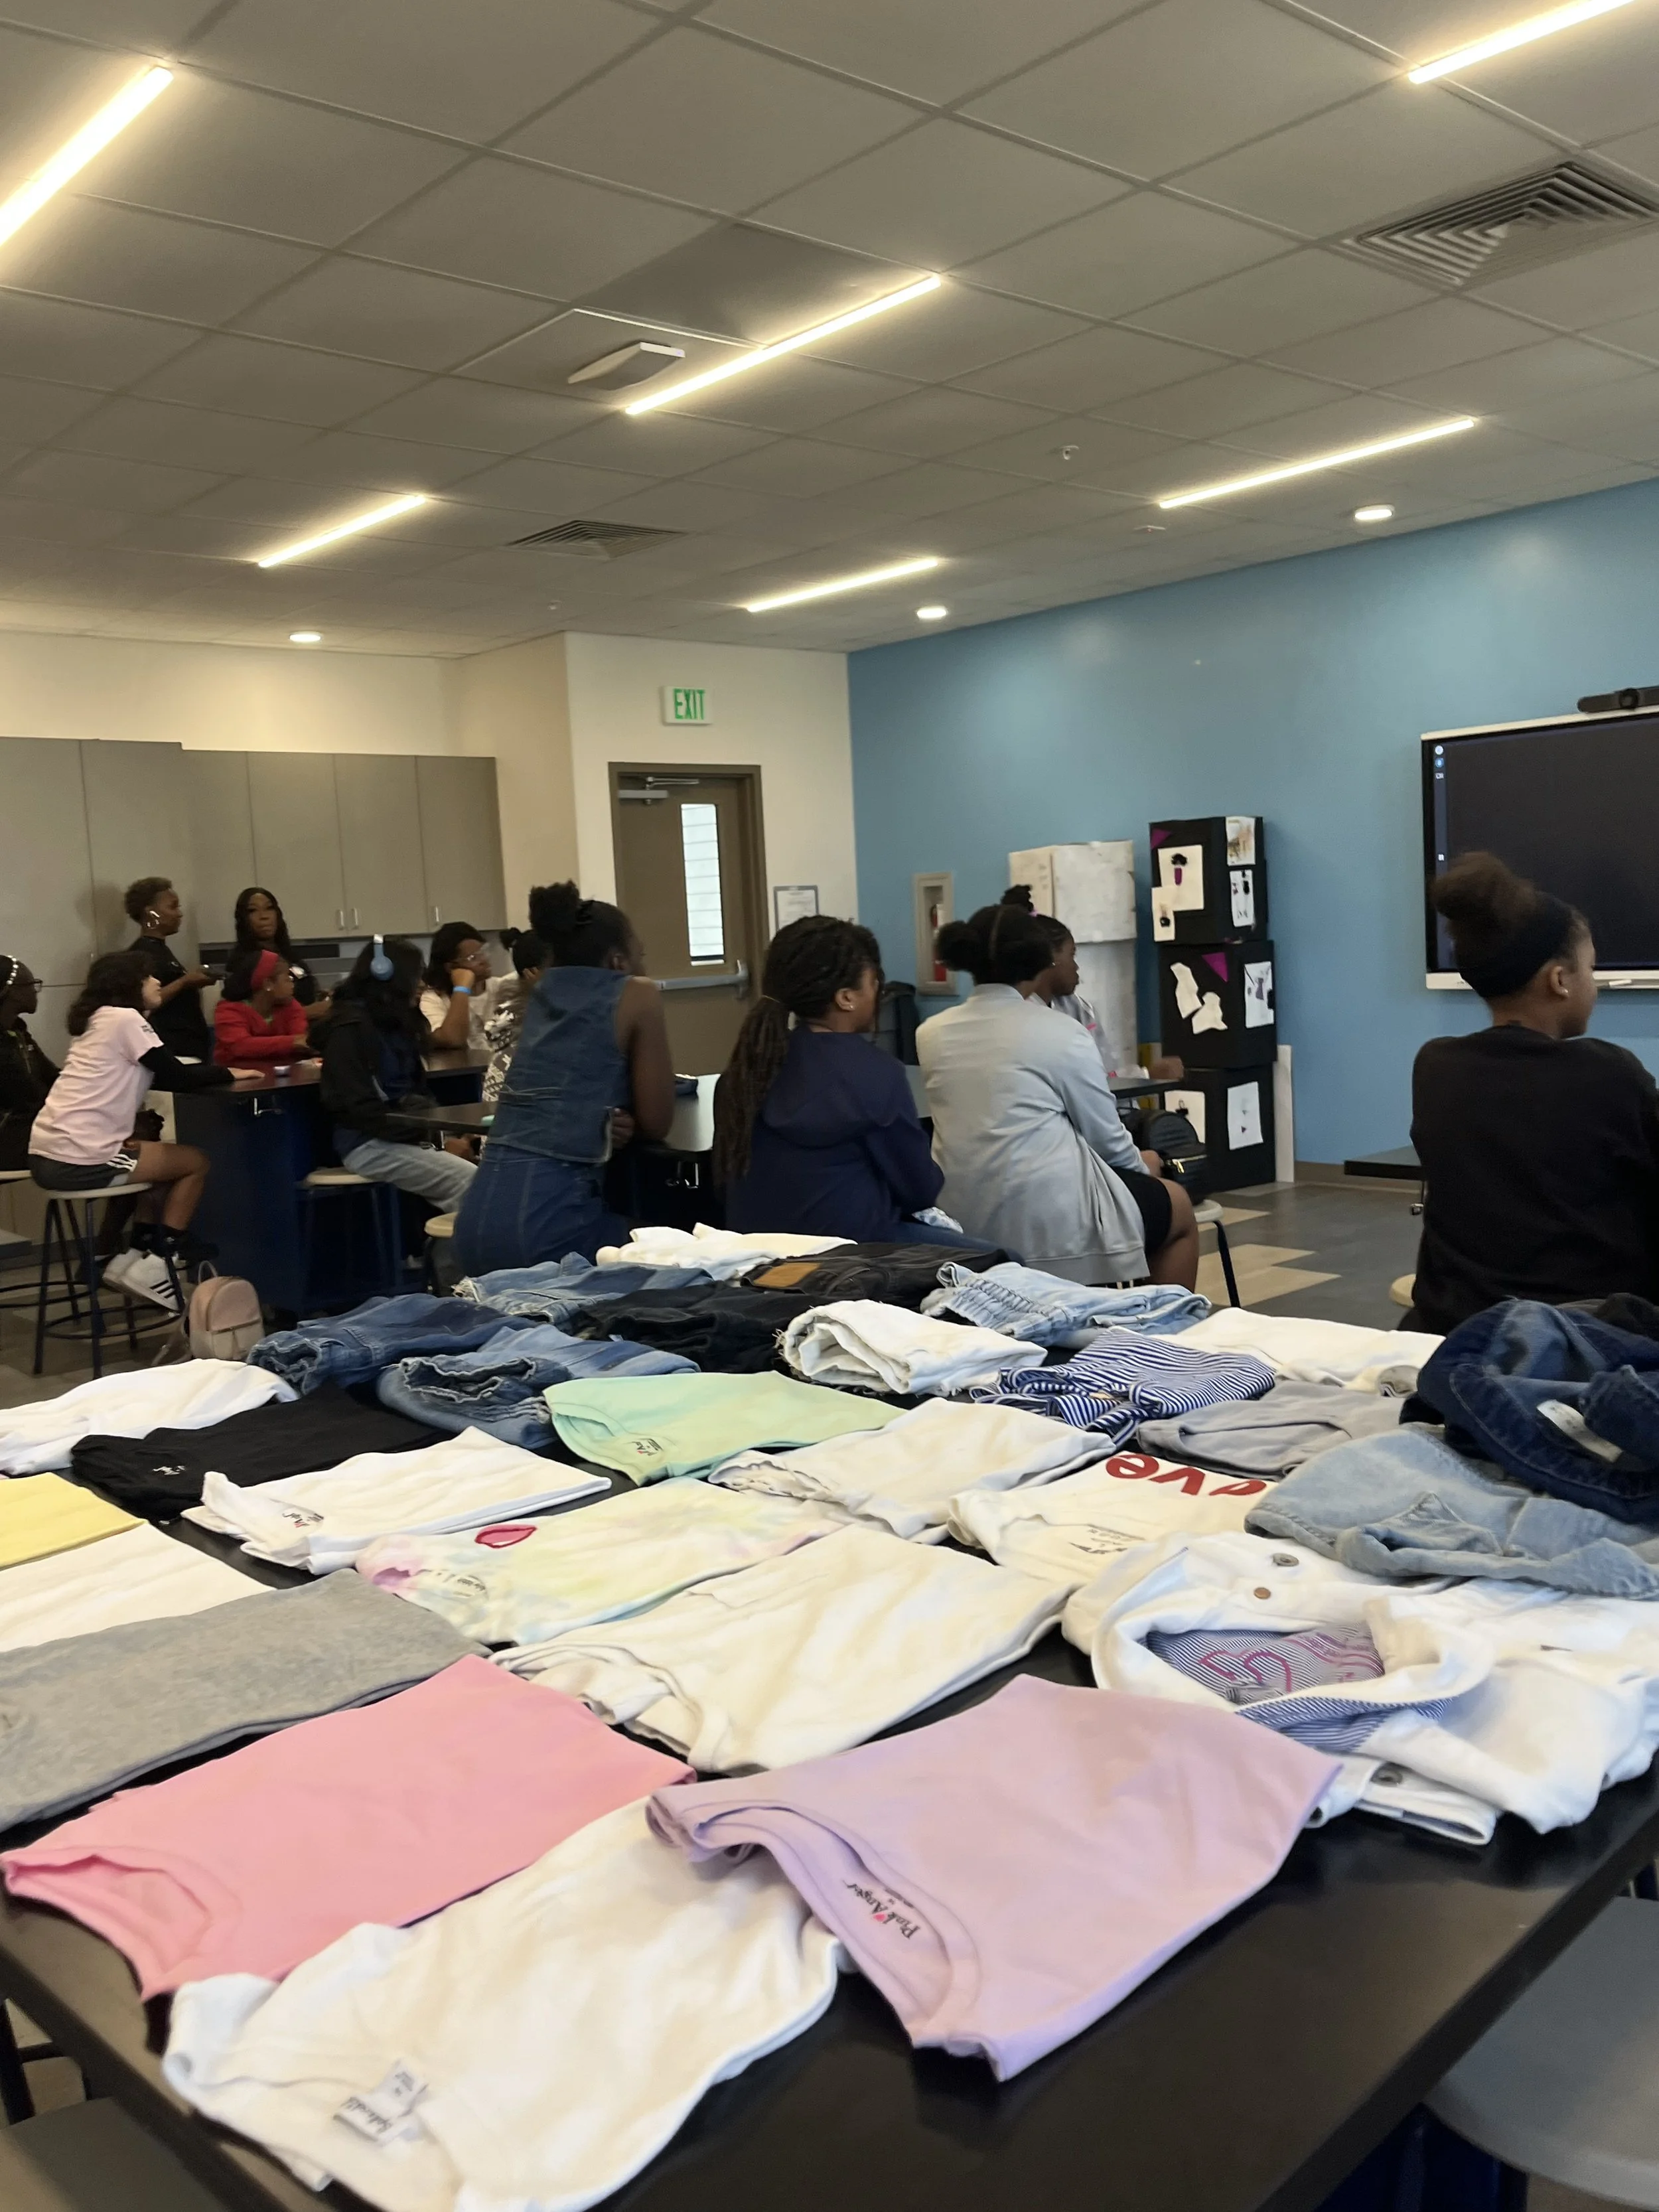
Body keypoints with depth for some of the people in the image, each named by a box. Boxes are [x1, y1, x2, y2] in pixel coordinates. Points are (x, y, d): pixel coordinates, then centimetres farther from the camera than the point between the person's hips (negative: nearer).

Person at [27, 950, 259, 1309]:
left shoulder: (99, 1020, 19)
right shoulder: (125, 1018, -7)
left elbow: (158, 1076, 21)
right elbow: (178, 1078, -5)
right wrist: (229, 1073, 8)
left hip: (47, 1156, 9)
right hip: (80, 1160, -9)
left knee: (154, 1153, 28)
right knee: (196, 1162, 7)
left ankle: (133, 1257, 22)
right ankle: (155, 1267, 6)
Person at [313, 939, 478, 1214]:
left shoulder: (397, 1022, 16)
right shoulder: (350, 1028, -10)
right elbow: (364, 1110, -16)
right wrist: (436, 1141, -17)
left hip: (407, 1134, 8)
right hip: (370, 1144, -8)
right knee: (473, 1183, -26)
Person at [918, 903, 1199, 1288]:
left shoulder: (929, 1035, 5)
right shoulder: (1060, 1032, -10)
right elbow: (1105, 1136, -2)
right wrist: (1141, 1168, 19)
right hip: (1047, 1216, -6)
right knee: (1177, 1206, 23)